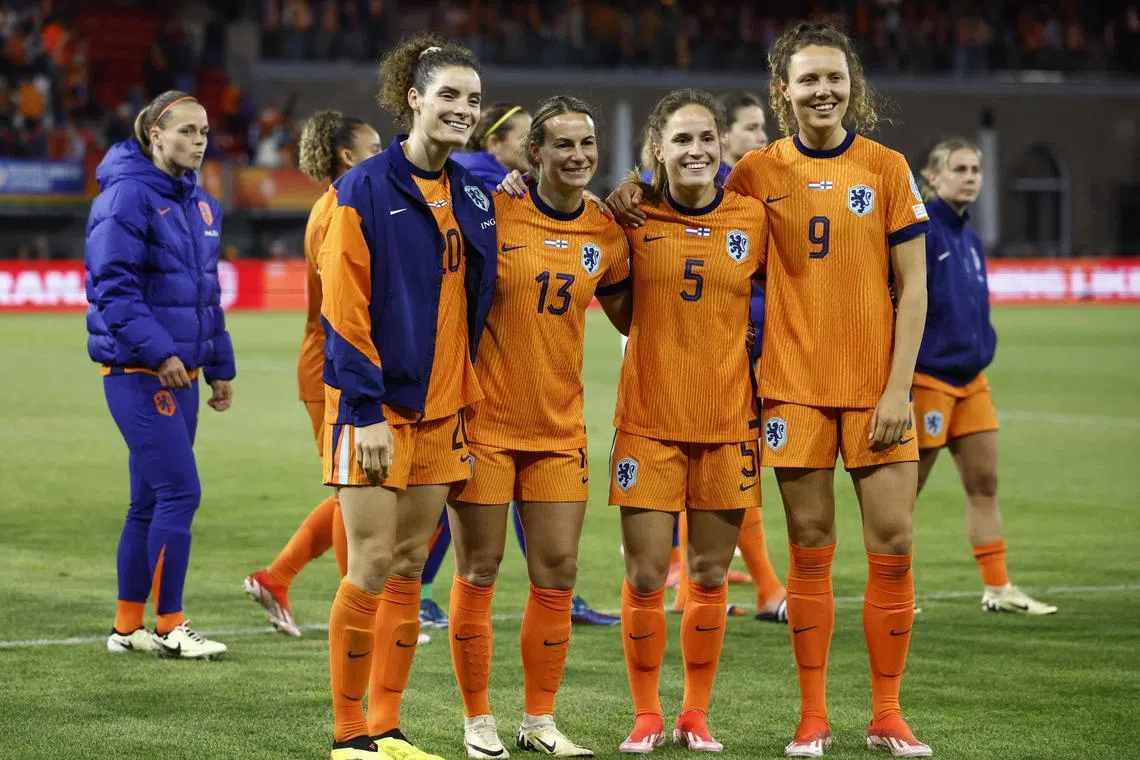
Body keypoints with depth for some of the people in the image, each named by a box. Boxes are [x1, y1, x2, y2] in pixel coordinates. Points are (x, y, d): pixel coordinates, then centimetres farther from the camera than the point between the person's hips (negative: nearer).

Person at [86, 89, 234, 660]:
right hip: (137, 373, -8)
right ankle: (169, 627, -3)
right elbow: (114, 287, -18)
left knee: (150, 502, 11)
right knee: (179, 492, -11)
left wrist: (220, 367, 20)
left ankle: (127, 627, 17)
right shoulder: (126, 197, -13)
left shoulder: (200, 204, 14)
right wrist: (159, 351, -23)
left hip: (179, 375, 8)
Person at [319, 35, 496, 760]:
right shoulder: (364, 190, -10)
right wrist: (366, 412, -18)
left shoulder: (474, 195, 9)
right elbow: (344, 307, -13)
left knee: (410, 568, 9)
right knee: (373, 569, -6)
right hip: (375, 406, -6)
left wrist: (467, 400, 10)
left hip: (440, 407, 6)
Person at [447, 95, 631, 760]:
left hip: (559, 425, 4)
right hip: (484, 418, -4)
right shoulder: (492, 212, -9)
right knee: (479, 572, 2)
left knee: (558, 574, 4)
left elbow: (630, 317, 16)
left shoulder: (607, 232, 4)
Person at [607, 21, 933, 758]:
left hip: (876, 385, 0)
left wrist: (899, 387, -7)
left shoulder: (886, 167, 1)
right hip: (795, 385, 0)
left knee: (892, 544, -2)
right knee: (810, 550, 3)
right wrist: (635, 199, -11)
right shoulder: (759, 172, 3)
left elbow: (912, 288, 0)